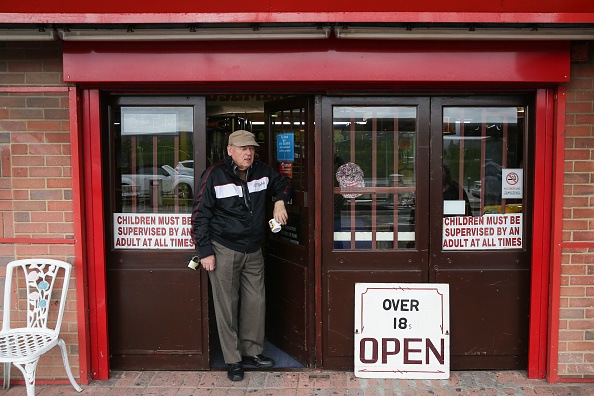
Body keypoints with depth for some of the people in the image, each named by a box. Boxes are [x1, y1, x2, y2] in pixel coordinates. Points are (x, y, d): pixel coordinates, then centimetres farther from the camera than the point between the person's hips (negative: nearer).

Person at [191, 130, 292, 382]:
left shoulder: (261, 172, 5)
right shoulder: (214, 175, -9)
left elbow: (283, 183, 25)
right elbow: (200, 216, -8)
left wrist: (279, 201, 4)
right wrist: (205, 252, -11)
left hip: (253, 251, 5)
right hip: (224, 251, -5)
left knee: (256, 302, 10)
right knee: (227, 306, 2)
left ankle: (252, 352, 28)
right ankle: (233, 360, 16)